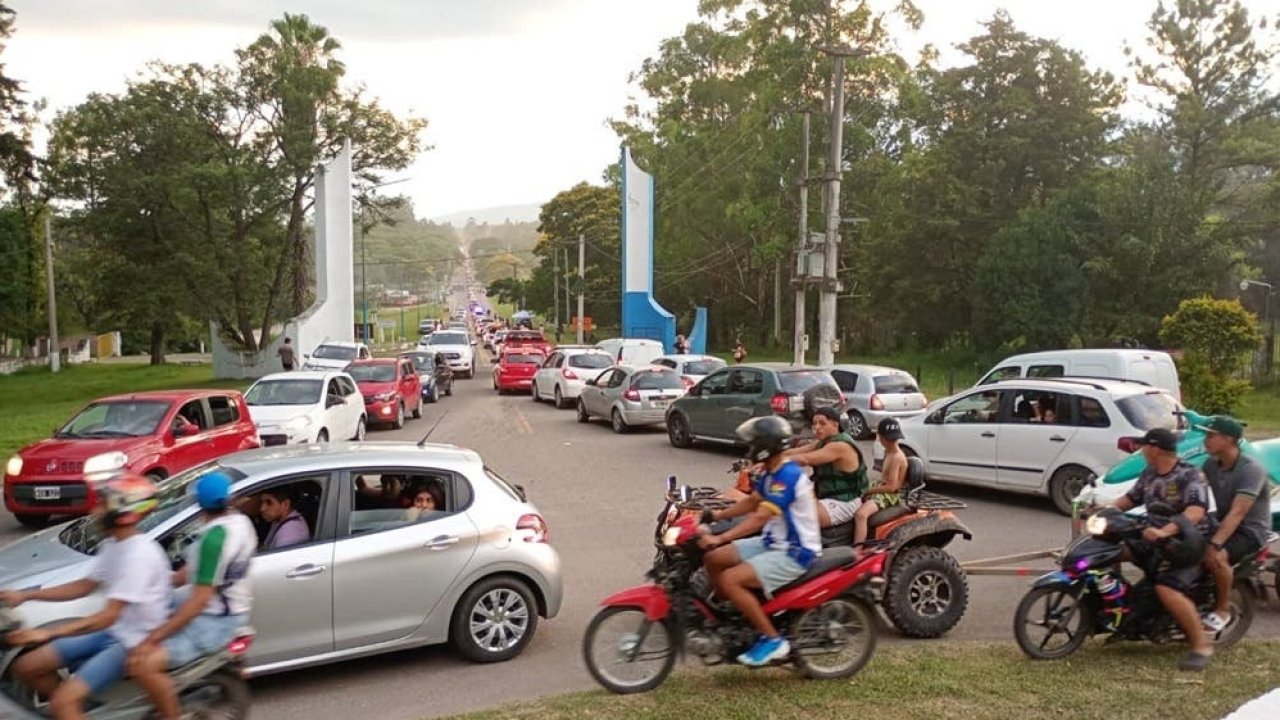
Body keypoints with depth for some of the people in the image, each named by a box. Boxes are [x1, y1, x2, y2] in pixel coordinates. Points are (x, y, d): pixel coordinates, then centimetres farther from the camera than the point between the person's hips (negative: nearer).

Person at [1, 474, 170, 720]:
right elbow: (85, 586, 18)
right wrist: (25, 595, 13)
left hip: (134, 643, -10)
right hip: (111, 633, 10)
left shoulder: (140, 554, -25)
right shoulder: (112, 545, 6)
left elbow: (109, 616, -27)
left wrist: (49, 632, -30)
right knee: (26, 667, 11)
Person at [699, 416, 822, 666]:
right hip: (773, 543, 10)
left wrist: (719, 539, -34)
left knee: (730, 580, -24)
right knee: (713, 560, 4)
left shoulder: (788, 476, -23)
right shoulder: (771, 473, 8)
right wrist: (719, 514, 10)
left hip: (795, 554, -10)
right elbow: (752, 501, 22)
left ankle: (773, 639, -13)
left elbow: (760, 517, -30)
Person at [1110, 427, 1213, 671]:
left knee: (1167, 589, -29)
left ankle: (1201, 645, -17)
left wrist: (1165, 531, -46)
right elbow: (1131, 498, 18)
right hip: (1153, 541, 9)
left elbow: (1196, 511, -32)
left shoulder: (1189, 476, -17)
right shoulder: (1149, 473, 9)